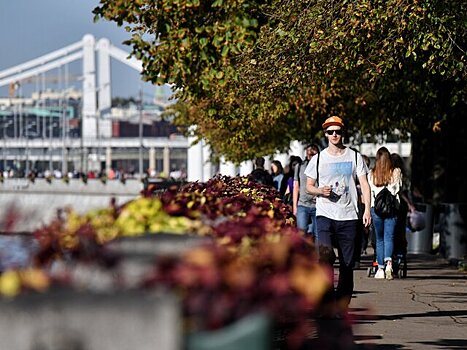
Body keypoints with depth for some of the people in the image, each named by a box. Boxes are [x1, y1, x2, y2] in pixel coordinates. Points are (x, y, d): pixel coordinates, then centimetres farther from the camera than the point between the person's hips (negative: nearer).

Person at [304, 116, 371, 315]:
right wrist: (320, 191, -9)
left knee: (347, 263, 2)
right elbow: (309, 186, 15)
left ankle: (342, 305, 9)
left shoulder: (354, 157, 8)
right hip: (325, 214, -1)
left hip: (348, 216, 1)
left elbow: (364, 184, 6)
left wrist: (367, 209, -7)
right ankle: (328, 302, -17)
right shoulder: (318, 159, 8)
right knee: (326, 255, -20)